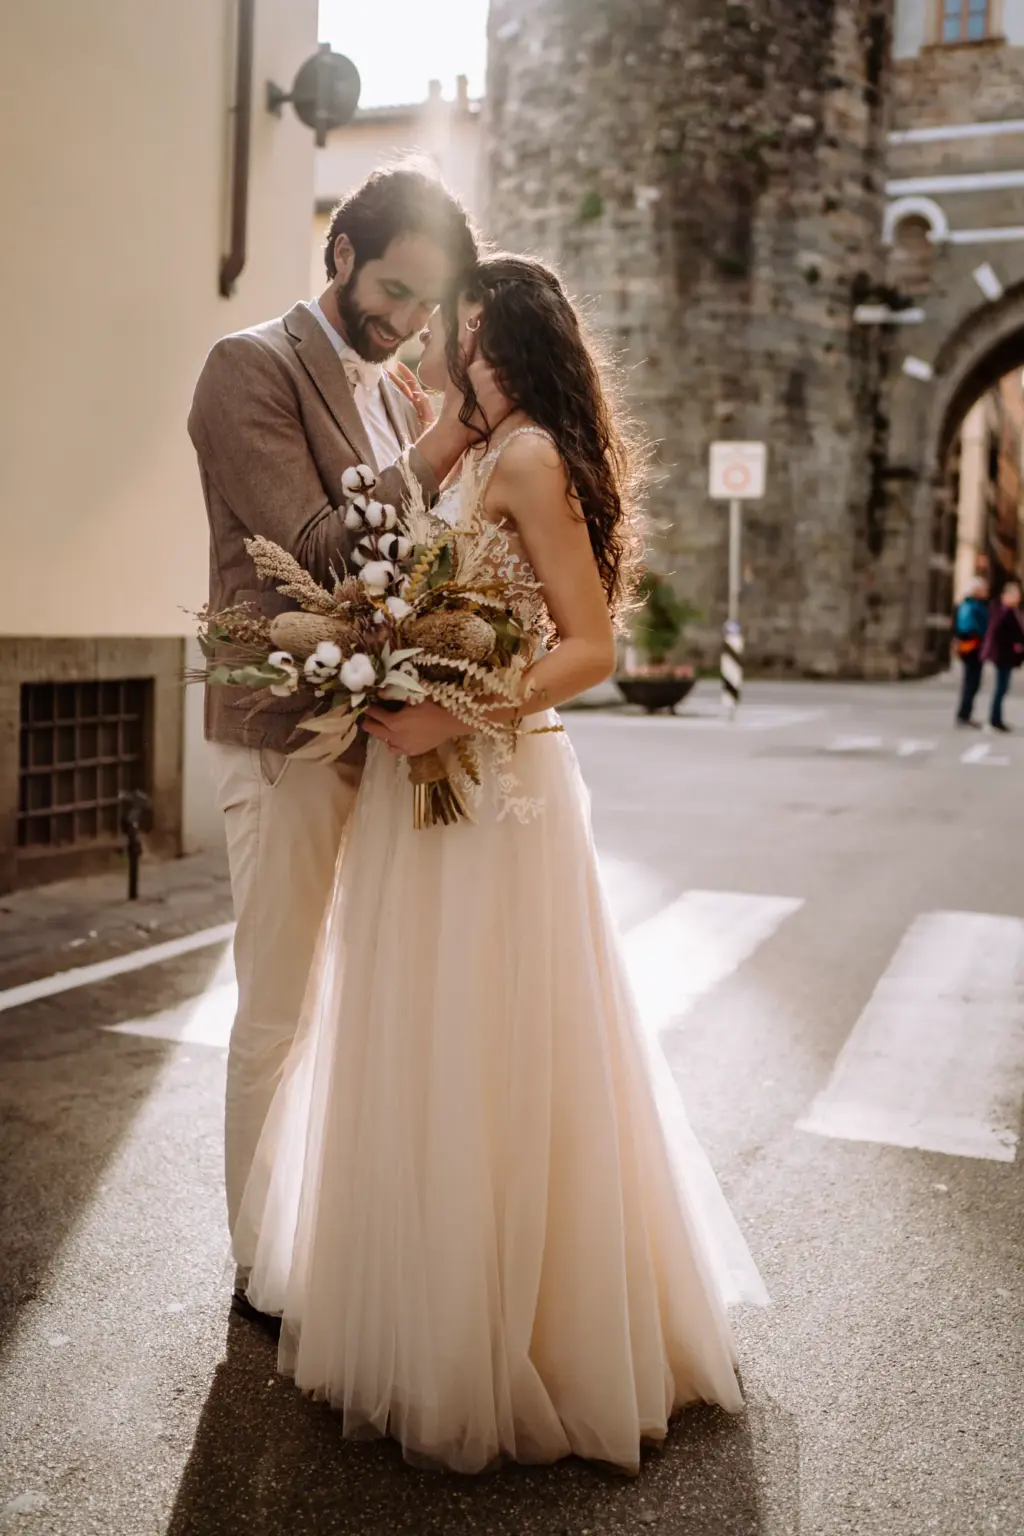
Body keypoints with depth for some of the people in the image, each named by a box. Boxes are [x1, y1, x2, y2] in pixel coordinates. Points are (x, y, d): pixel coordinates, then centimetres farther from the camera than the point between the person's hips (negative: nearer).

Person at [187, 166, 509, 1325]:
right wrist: (441, 447, -17)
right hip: (287, 739, -8)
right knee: (277, 1013, 3)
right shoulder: (252, 365, -7)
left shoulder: (391, 396, 16)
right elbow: (316, 545, -17)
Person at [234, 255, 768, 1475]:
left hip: (492, 792, -9)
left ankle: (509, 1342, 18)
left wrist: (449, 718, -23)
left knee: (483, 1064, 0)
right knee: (428, 1055, 17)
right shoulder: (474, 458, 15)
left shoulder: (528, 455, -11)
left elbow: (592, 647, -16)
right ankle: (442, 1303, 34)